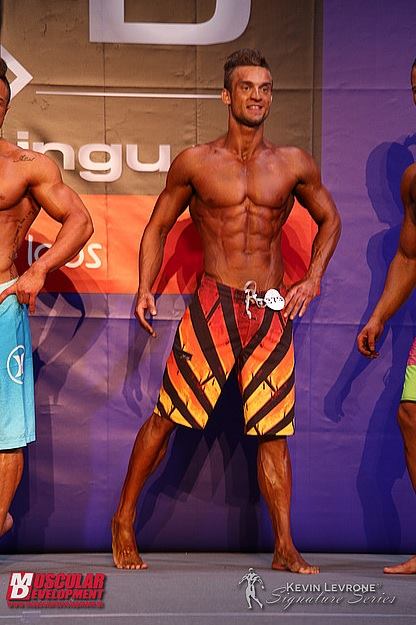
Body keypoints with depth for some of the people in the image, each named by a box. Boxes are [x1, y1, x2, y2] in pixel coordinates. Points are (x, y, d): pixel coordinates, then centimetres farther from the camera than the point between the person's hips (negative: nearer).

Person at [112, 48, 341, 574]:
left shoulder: (294, 165, 6)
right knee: (166, 416, -3)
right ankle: (124, 522, 14)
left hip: (273, 311, 2)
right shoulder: (194, 163, 2)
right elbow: (157, 227, 11)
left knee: (272, 432, 3)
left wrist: (313, 279, 7)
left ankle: (285, 550, 9)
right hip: (213, 306, -1)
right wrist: (145, 289, -1)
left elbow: (329, 219, 20)